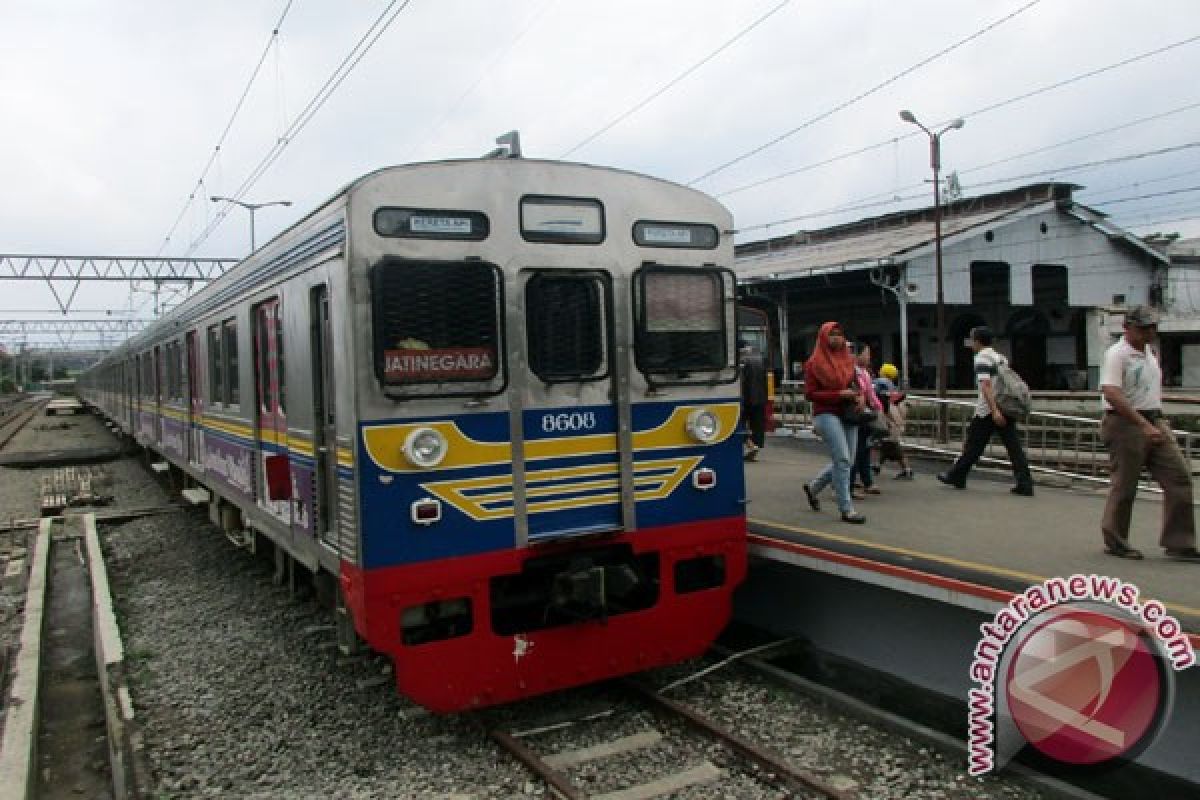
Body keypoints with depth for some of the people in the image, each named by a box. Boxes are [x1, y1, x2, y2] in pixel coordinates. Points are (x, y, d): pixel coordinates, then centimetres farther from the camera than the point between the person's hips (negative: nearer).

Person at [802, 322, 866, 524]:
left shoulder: (849, 359, 12)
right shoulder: (814, 364, -4)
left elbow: (857, 384, 24)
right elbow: (810, 393, -8)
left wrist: (859, 396, 0)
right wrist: (839, 395, -16)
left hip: (848, 415, 6)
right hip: (826, 414, -6)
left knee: (844, 461, 8)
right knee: (842, 459, -15)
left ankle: (813, 488, 31)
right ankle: (846, 509, -9)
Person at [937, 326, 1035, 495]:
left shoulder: (982, 358, -8)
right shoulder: (1000, 357, 17)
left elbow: (986, 386, -19)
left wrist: (994, 411, -27)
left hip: (988, 410, -7)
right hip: (1006, 408, 7)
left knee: (973, 445, 5)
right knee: (1013, 445, 1)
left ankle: (957, 476, 19)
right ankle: (1025, 484, -6)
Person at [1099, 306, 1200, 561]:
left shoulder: (1149, 352, 16)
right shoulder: (1117, 354, -12)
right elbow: (1112, 394, -24)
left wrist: (1158, 423, 15)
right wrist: (1144, 425, -27)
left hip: (1155, 423, 8)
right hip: (1126, 425, -8)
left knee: (1179, 475, 0)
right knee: (1124, 484, 0)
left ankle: (1178, 543, 5)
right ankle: (1114, 541, 15)